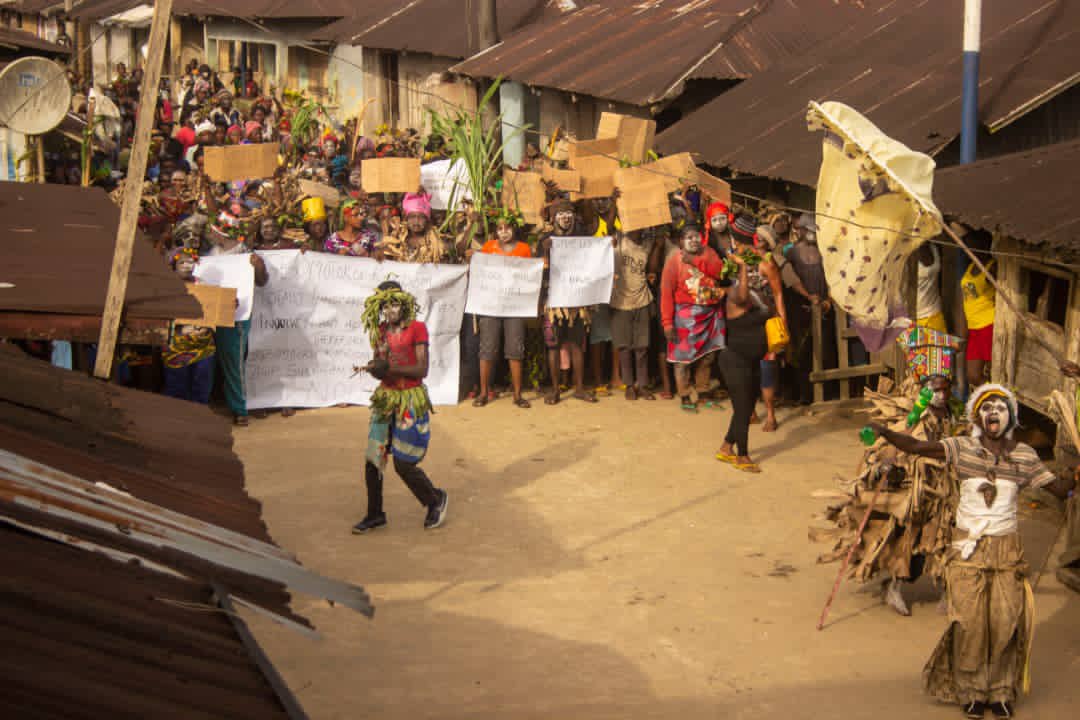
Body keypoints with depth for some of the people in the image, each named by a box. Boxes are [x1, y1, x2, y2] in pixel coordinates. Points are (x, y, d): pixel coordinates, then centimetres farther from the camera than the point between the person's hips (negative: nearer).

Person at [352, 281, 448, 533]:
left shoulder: (417, 329, -9)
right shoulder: (380, 331, 8)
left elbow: (422, 370, -14)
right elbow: (379, 371, 13)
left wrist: (390, 367, -22)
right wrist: (371, 367, -10)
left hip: (411, 401, -5)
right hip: (385, 398, 5)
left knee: (403, 463, -4)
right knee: (372, 459, 1)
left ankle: (436, 500, 21)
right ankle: (375, 515, 15)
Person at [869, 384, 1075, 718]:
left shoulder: (1024, 456, 2)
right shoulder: (962, 449, -3)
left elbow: (1058, 488, 7)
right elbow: (915, 446, -16)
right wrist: (884, 433, -32)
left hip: (1007, 550, 1)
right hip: (968, 548, -1)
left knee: (1005, 623, 1)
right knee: (969, 622, -2)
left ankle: (1001, 692, 16)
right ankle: (971, 691, 14)